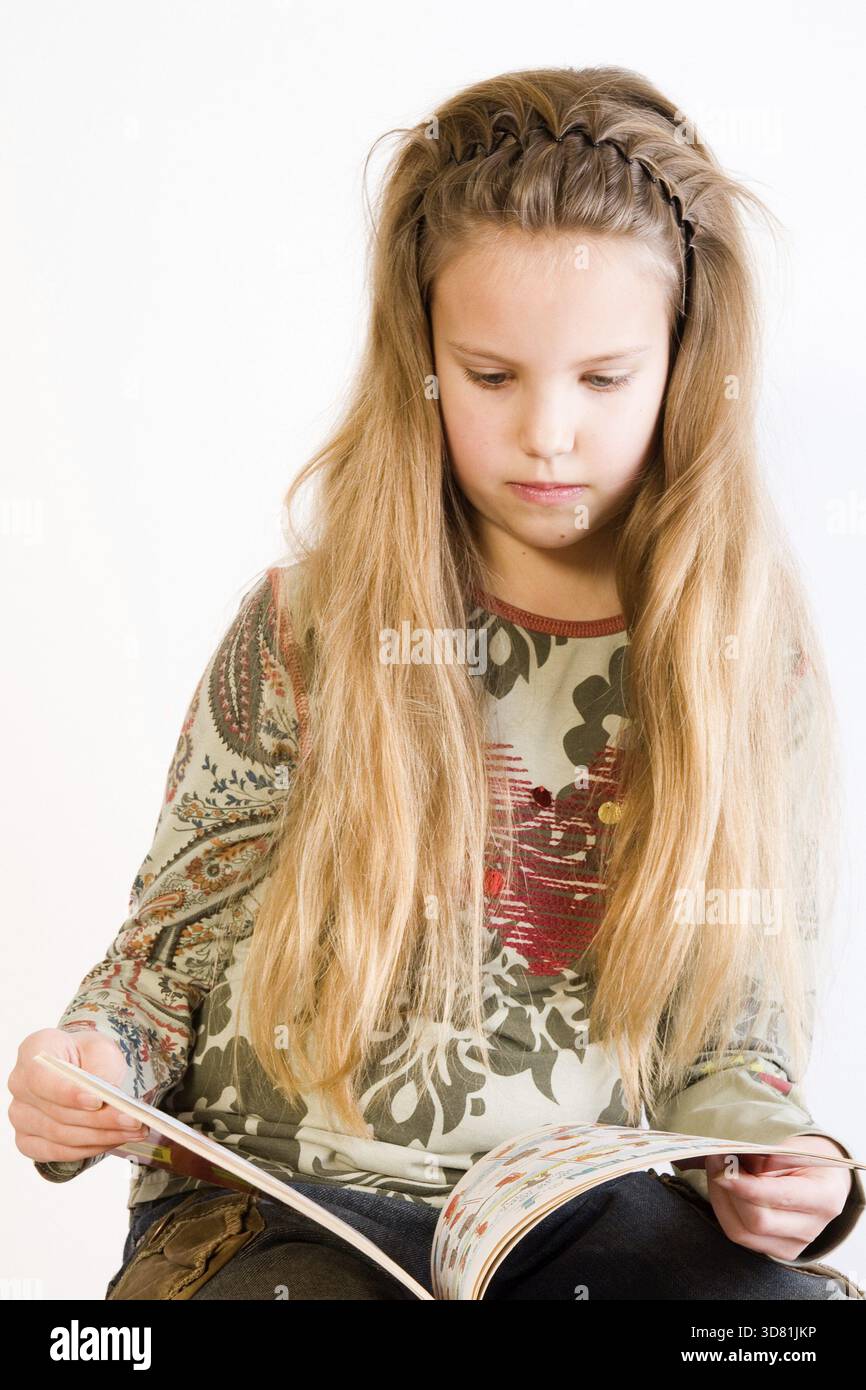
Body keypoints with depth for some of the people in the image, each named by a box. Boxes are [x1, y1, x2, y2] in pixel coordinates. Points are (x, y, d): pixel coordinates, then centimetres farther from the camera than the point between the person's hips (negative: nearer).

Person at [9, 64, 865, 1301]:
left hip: (576, 1204, 1)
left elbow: (733, 1043, 6)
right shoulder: (310, 622, -3)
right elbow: (176, 942, 6)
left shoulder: (755, 657, 0)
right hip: (279, 1202, -1)